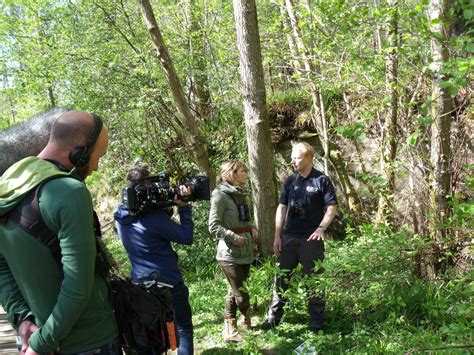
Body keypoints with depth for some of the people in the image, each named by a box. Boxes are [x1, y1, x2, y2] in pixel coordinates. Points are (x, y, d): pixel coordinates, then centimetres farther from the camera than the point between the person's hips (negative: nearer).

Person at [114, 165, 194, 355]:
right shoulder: (154, 217, -24)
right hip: (168, 283, -7)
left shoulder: (122, 216, -2)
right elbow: (186, 238, -15)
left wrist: (166, 207, -3)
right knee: (183, 328, 11)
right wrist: (184, 207, -11)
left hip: (141, 284, 7)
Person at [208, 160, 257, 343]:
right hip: (229, 253, -8)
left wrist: (252, 228, 4)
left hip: (245, 251, 8)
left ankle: (230, 329, 24)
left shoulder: (240, 194, 13)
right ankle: (247, 322, 15)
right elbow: (213, 226, -14)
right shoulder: (220, 194, -11)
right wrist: (234, 238, -19)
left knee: (235, 290, 13)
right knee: (241, 293, -5)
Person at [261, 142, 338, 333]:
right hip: (289, 237, 4)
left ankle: (317, 320, 18)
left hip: (311, 238, -4)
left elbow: (332, 207, -5)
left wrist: (321, 228, -18)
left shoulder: (321, 180, -4)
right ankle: (274, 317, 19)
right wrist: (277, 235, 4)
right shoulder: (290, 181, 8)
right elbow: (282, 208, 10)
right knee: (281, 277, 8)